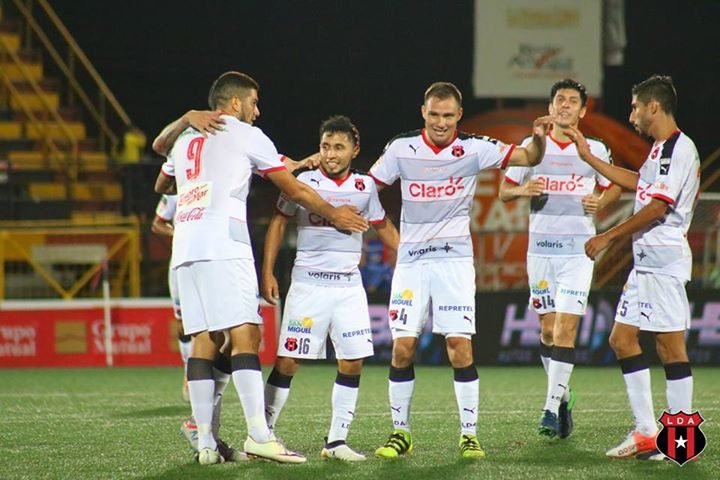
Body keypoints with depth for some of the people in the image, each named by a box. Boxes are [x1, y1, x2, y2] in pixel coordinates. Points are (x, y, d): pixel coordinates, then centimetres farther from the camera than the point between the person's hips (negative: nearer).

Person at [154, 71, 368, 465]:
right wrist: (333, 214, 27)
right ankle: (258, 435, -21)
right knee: (244, 333, -11)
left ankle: (205, 442, 0)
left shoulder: (185, 139, 24)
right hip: (223, 245, -6)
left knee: (203, 339, 5)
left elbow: (161, 186, 44)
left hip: (185, 248, 6)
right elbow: (294, 190, 12)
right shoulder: (246, 136, 7)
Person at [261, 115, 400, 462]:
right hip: (308, 285, -3)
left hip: (349, 287, 3)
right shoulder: (304, 182, -3)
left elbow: (383, 227, 20)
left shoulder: (364, 186, 6)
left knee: (352, 363, -2)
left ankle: (336, 441, 6)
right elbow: (279, 223, 5)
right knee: (288, 361, -5)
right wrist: (267, 273, 0)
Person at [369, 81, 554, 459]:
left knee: (460, 346, -9)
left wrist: (538, 138, -29)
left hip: (454, 260, -1)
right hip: (411, 260, 1)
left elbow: (528, 158, -9)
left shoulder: (474, 150, -3)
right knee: (402, 347, -4)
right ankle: (400, 433, 9)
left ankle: (469, 435, -2)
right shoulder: (401, 149, 1)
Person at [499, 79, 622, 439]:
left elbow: (614, 187, 15)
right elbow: (504, 191, 11)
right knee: (547, 330, 5)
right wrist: (523, 190, -12)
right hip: (540, 247, 2)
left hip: (578, 249, -2)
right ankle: (562, 395, 24)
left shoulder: (596, 150, 3)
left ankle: (552, 408, -13)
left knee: (565, 329, -12)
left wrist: (601, 201, -7)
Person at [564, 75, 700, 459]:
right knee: (622, 339, 9)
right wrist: (588, 157, 35)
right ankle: (646, 433, 10)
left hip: (664, 260, -10)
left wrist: (607, 237, -14)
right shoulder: (661, 149, 18)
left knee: (670, 347, -8)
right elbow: (636, 182, 36)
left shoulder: (678, 148, -13)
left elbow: (657, 207, -19)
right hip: (646, 261, 10)